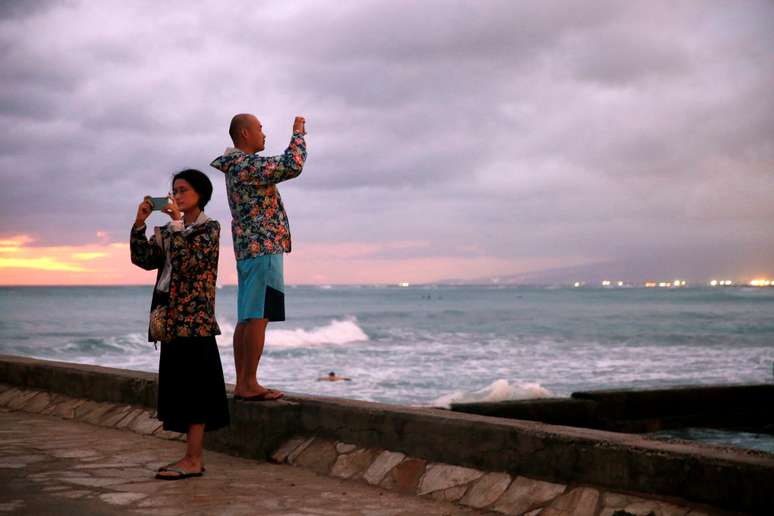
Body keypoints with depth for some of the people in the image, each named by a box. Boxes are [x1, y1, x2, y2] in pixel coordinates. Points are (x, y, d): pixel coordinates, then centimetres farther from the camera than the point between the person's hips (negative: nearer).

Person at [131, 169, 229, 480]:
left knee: (193, 386, -7)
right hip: (170, 315, 8)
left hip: (194, 316, -8)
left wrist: (177, 223, -17)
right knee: (180, 386, 9)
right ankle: (192, 457, 14)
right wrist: (140, 223, -2)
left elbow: (189, 262, -19)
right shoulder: (171, 229, 17)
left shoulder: (209, 227, -4)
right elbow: (144, 259, 7)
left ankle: (193, 460, -5)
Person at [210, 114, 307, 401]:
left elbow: (279, 168, 30)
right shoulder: (247, 164, -12)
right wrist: (298, 132, -8)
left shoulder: (235, 167, 19)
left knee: (246, 318, 8)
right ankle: (250, 384, -10)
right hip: (263, 248, -10)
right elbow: (293, 167, -21)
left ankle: (242, 383, 9)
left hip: (247, 249, 10)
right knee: (258, 317, -10)